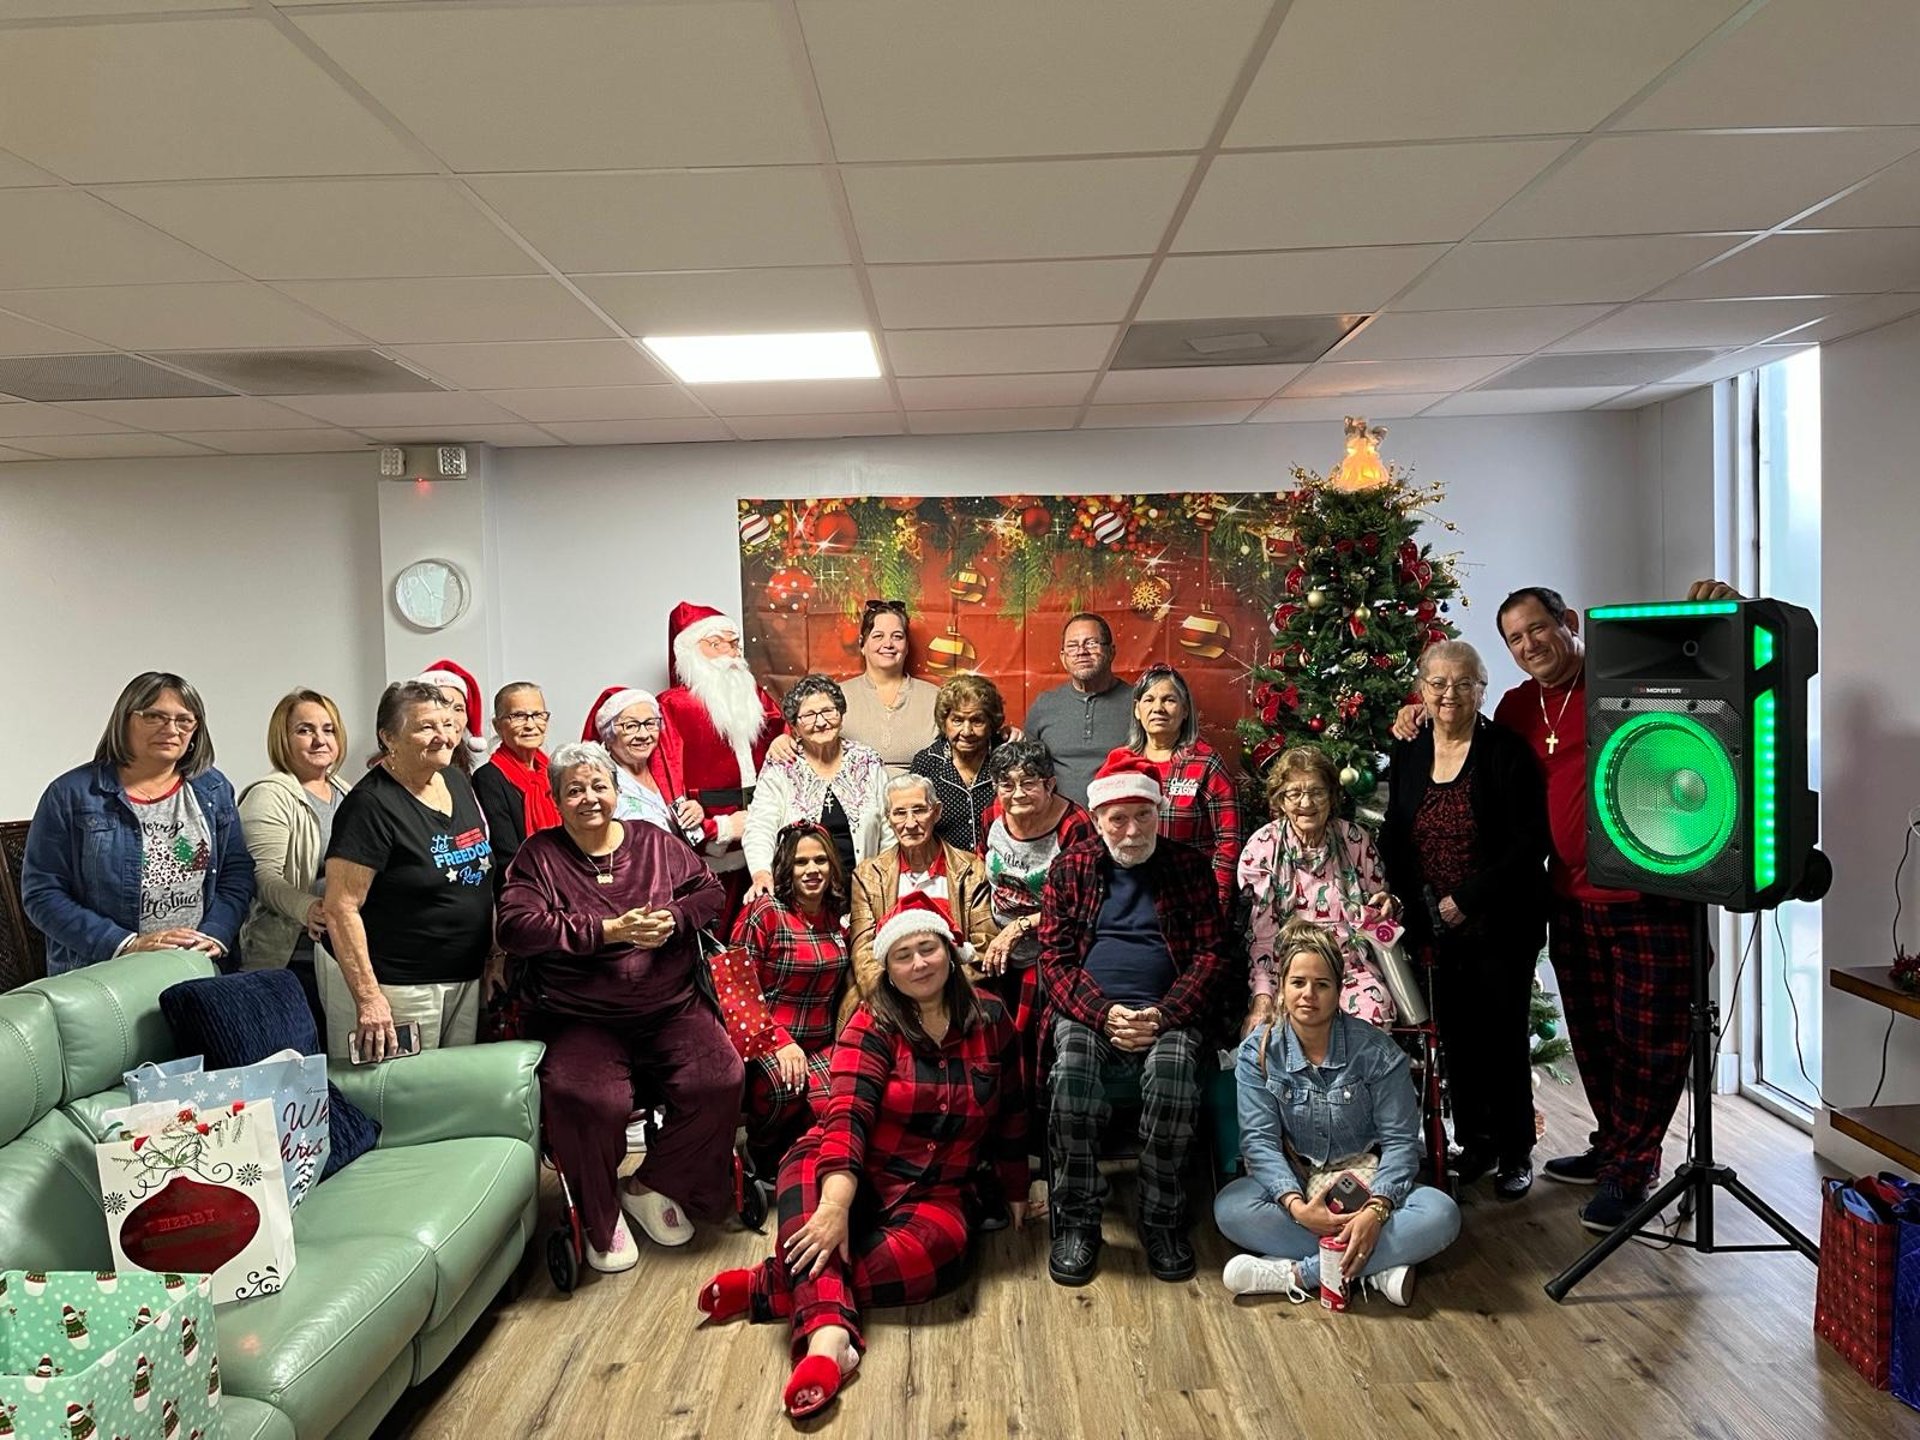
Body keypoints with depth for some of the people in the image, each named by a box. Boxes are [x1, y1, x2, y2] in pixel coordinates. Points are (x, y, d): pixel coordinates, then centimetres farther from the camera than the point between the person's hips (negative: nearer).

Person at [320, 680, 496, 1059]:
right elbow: (341, 908, -20)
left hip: (466, 978, 7)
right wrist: (368, 998, -24)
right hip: (394, 987, -7)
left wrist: (493, 956, 13)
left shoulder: (458, 782, 7)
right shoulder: (370, 805, -16)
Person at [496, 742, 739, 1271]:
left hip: (672, 1010, 3)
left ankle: (652, 1186, 6)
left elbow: (708, 891, 11)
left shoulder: (656, 842, 14)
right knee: (585, 1099, -31)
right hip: (580, 1022, -3)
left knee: (719, 1080, -21)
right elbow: (517, 926, -11)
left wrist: (672, 919, -12)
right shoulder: (538, 855, 4)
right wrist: (609, 932, -16)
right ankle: (600, 1221, -1)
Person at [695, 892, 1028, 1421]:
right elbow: (847, 1116, -20)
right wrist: (835, 1206, -34)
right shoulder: (873, 1026, -5)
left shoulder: (990, 1020, 3)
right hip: (850, 1175, -2)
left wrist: (1015, 1192, 17)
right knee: (807, 1174, -36)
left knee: (938, 1249, -34)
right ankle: (828, 1337, -53)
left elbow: (1010, 1116, 13)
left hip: (937, 1192, 2)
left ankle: (770, 1288, -27)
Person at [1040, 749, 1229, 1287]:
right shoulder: (1070, 868, 10)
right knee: (1072, 1071, -32)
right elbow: (1054, 956, 4)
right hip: (1089, 1011, 0)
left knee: (1173, 1072, -33)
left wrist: (1163, 1015, -12)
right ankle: (1076, 1223, -16)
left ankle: (1162, 1222, -14)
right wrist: (1103, 1014, -14)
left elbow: (1209, 953, 4)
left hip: (1167, 1012, 0)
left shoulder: (1189, 866, 10)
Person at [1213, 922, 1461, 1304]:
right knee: (1229, 1207, -31)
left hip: (1365, 1179, 0)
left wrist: (1376, 1210, -29)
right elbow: (1259, 1140, -13)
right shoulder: (1257, 1052, -7)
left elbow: (1400, 1140, -11)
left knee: (1441, 1215, -30)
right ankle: (1375, 1268, -28)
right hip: (1294, 1182, 0)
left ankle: (1296, 1274, -29)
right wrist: (1296, 1206, -31)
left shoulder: (1376, 1050, -10)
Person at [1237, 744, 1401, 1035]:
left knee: (1373, 1016, -29)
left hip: (1352, 965, 2)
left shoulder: (1356, 840, 5)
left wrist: (1386, 905, -7)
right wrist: (1262, 996, -17)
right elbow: (1260, 932, -6)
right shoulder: (1261, 847, -2)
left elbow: (1380, 905, 18)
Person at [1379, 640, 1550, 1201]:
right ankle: (1474, 1143, 28)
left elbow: (1530, 842, -13)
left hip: (1499, 924, -4)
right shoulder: (1407, 753, 6)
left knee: (1504, 1036, 4)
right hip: (1435, 925, 4)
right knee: (1456, 1037, 11)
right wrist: (1398, 898, 0)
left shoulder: (1507, 751, -9)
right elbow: (1394, 838, 14)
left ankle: (1515, 1152, 21)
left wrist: (1467, 898, -17)